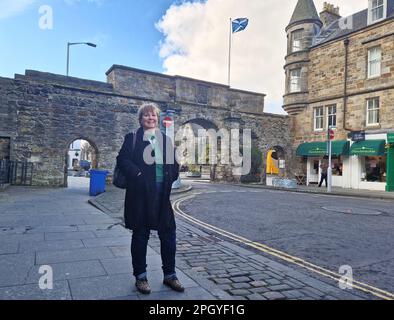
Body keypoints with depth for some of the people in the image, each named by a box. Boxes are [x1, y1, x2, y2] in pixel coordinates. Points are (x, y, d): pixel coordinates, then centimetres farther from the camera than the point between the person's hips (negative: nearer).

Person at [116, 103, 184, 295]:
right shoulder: (132, 138, 2)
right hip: (140, 193, -3)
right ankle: (140, 276, 23)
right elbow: (122, 159, -6)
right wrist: (137, 175, -16)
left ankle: (169, 274, 23)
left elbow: (174, 164, 15)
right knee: (140, 235, 7)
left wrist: (171, 177, 1)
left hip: (162, 193, 4)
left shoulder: (166, 140, 13)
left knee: (168, 234, 7)